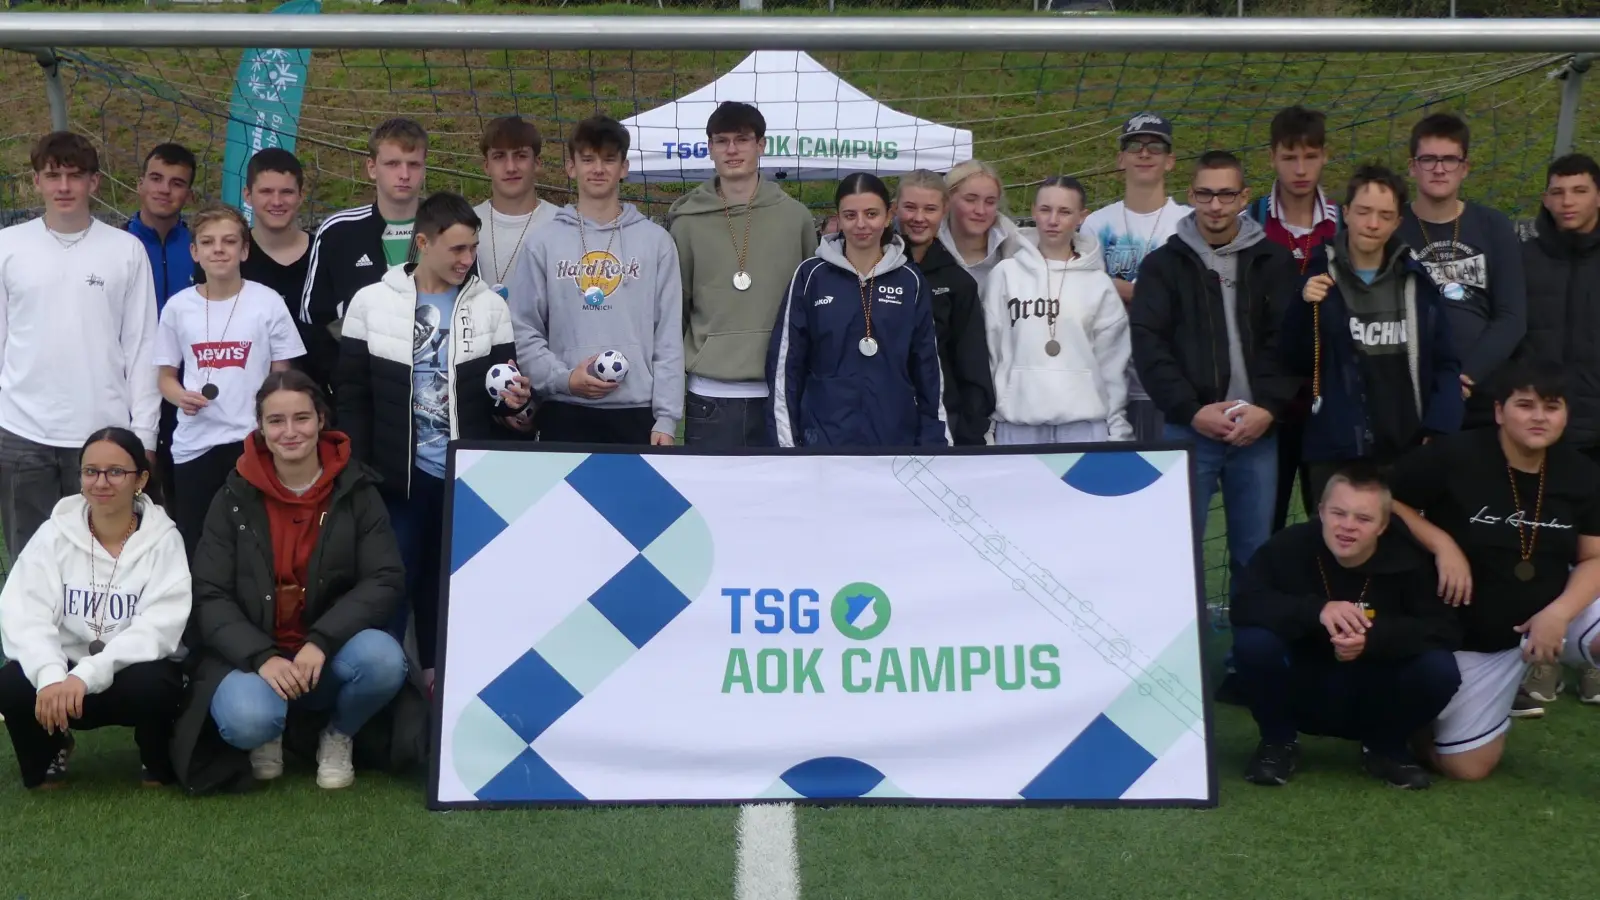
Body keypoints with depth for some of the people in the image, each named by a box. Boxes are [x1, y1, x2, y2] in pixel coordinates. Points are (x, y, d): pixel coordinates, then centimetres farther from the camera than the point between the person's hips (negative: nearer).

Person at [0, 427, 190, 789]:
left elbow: (160, 627, -20)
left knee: (152, 685, -35)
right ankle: (51, 750, 6)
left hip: (134, 670, -2)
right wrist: (50, 675, -35)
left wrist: (86, 674, -34)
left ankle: (157, 762, -1)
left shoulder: (163, 539, -8)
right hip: (66, 672, 2)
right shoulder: (54, 534, -3)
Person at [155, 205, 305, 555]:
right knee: (192, 545, 9)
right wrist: (181, 396, -11)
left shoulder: (268, 303, -3)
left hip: (251, 442, -2)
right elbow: (166, 377, 11)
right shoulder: (178, 306, 3)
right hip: (192, 446, 2)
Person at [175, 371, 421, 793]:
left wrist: (321, 642, -23)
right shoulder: (235, 498, 0)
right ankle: (267, 736, 8)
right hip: (252, 656, -1)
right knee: (247, 719, -33)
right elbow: (210, 598, -5)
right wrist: (262, 657, -23)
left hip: (329, 656, 1)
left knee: (384, 659, -32)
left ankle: (339, 735, 2)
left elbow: (387, 580, -9)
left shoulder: (356, 489, -1)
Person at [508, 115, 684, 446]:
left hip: (637, 412, 0)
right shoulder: (543, 243, 7)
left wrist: (667, 417, -4)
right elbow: (524, 330, 4)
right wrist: (562, 378, -11)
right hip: (564, 411, 0)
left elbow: (669, 335, 3)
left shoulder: (656, 241, 7)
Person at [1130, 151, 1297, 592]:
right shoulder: (1163, 265, 6)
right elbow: (1148, 344, -2)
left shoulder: (1273, 262, 9)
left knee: (1255, 552, 5)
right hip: (1188, 430, -1)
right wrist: (1192, 410, -12)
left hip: (1258, 429, 1)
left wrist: (1268, 407, -11)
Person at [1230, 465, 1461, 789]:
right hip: (1304, 697, 0)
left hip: (1376, 703, 1)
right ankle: (1278, 742, 1)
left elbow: (1446, 630, -20)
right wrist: (1316, 611, -41)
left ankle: (1387, 749, 5)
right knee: (1252, 641, -28)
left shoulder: (1406, 560, -15)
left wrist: (1374, 637, -36)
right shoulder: (1289, 547, -17)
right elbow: (1243, 606, -26)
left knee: (1439, 669, -26)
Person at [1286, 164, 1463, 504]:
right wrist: (1305, 308, -17)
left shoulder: (1416, 280, 6)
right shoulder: (1319, 276, -1)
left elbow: (1445, 364, 8)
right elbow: (1296, 362, -2)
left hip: (1408, 451, 2)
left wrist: (1438, 431, -5)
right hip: (1337, 453, -2)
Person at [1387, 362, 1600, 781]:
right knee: (1464, 766, -1)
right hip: (1473, 634, -2)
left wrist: (1559, 612, -20)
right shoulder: (1453, 456, -17)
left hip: (1554, 614, 2)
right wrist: (1442, 544, -21)